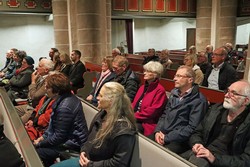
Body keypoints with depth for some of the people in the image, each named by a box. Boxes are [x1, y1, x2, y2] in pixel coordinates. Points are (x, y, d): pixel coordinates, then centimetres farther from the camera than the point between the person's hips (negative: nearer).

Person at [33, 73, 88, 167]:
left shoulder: (65, 107, -28)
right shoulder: (64, 98, 2)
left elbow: (59, 137, -22)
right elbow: (54, 123, 15)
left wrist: (40, 144, -10)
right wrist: (44, 136, 7)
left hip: (72, 145, -9)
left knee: (37, 151, -12)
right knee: (33, 144, 8)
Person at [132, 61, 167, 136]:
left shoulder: (160, 90, -8)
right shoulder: (143, 87, 18)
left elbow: (153, 111, -15)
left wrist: (135, 116, -14)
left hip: (147, 123, -7)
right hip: (135, 119, 7)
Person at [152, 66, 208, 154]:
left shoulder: (199, 100, -10)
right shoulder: (174, 93, 12)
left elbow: (192, 128, -16)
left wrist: (167, 138, -16)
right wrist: (157, 131, -2)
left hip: (179, 140, -6)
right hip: (162, 134, 6)